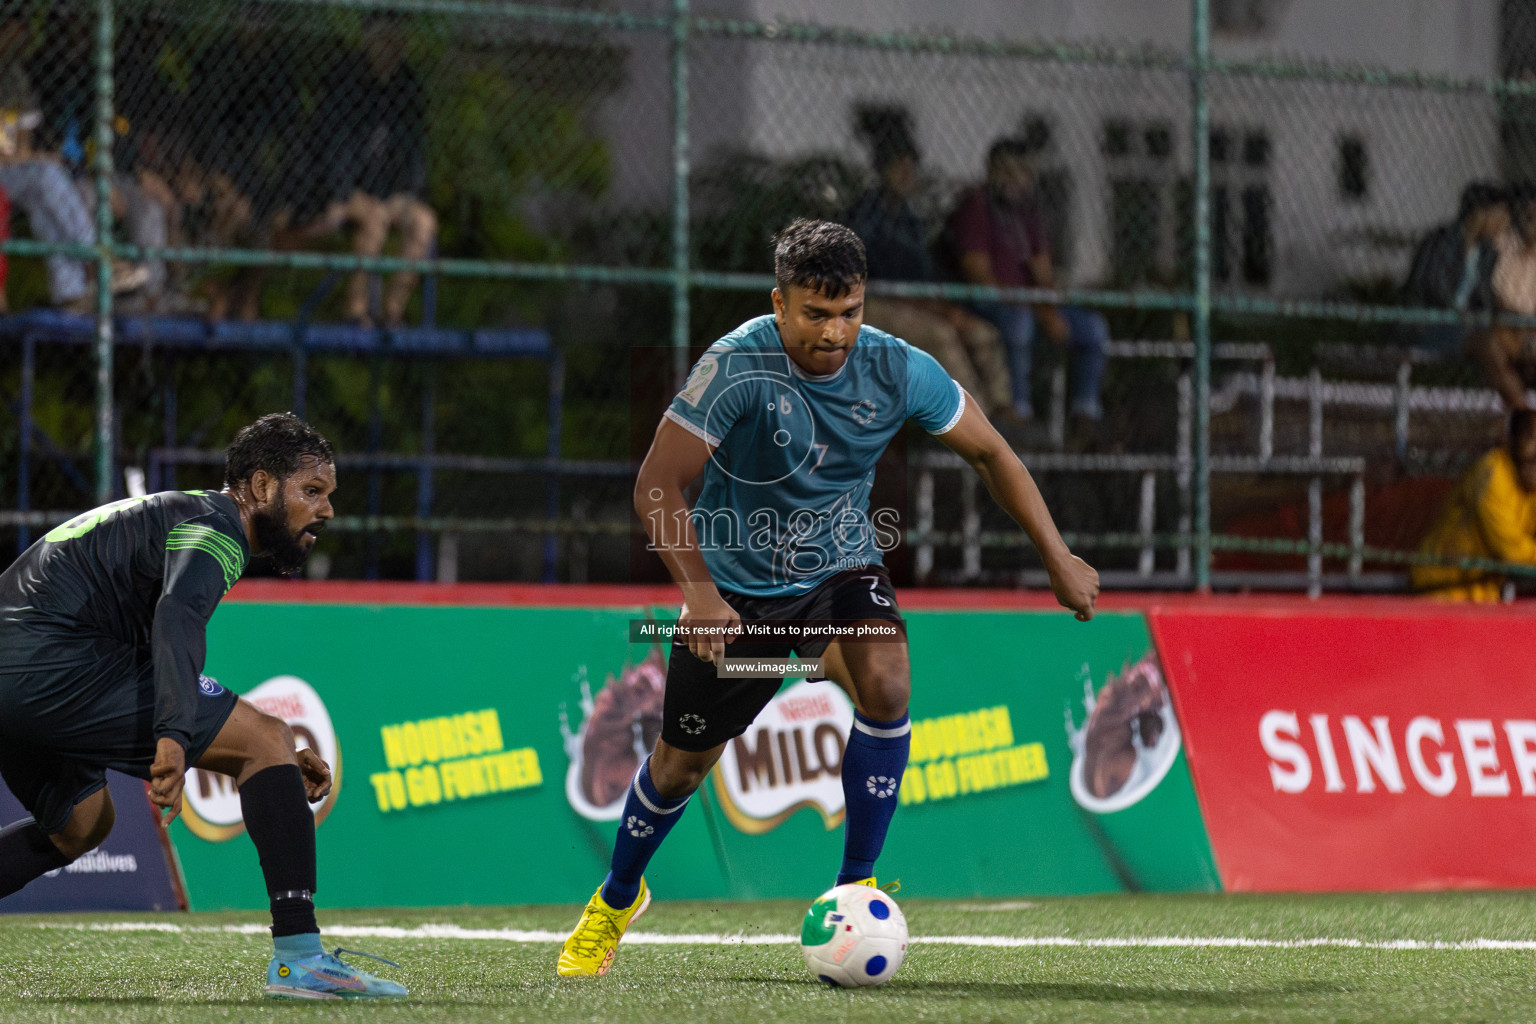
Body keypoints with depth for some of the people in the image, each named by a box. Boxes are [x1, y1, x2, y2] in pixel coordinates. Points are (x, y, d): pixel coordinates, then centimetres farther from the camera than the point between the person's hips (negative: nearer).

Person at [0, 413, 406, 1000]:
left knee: (81, 825, 33)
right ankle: (299, 958, -17)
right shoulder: (215, 524, -3)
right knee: (268, 737, -8)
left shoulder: (179, 516, 28)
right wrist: (173, 738, -37)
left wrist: (276, 766, 24)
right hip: (53, 659, -10)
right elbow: (179, 616, -25)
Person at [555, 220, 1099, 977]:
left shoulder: (897, 370, -16)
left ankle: (856, 886, -17)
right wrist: (699, 592, -37)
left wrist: (1058, 559, 1)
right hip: (735, 585, -1)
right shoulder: (737, 366, -25)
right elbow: (658, 487, -23)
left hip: (839, 571, 1)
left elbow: (989, 453, 0)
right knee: (681, 765, 8)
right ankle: (614, 901, 38)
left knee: (886, 681, -30)